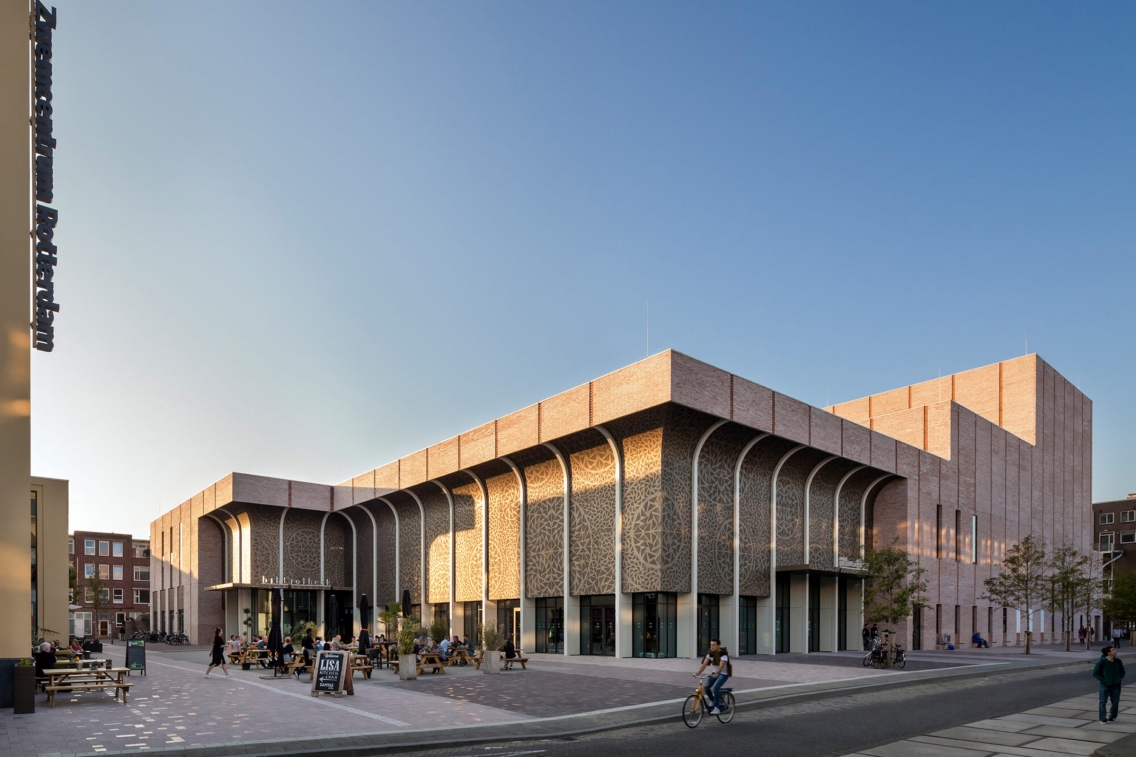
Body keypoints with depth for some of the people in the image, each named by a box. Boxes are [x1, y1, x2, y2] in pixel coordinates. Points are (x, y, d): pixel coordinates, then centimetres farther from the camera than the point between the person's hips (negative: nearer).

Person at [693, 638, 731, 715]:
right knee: (706, 687, -13)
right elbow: (704, 664, -15)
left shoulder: (723, 654, -22)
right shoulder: (710, 653, -6)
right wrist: (698, 673, -30)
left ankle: (716, 708, -16)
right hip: (715, 673, 6)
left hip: (724, 674, -6)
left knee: (715, 688, -27)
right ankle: (714, 701, 12)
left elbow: (721, 666, -35)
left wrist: (716, 674, -53)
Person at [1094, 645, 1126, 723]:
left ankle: (1113, 716, 28)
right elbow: (1095, 673, -8)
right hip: (1105, 686, -4)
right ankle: (1102, 718, 5)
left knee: (1115, 702, 9)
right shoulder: (1102, 662, -13)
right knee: (1103, 702, -2)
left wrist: (1119, 679, 2)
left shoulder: (1118, 661, 0)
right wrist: (1103, 681, -13)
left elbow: (1122, 672, 17)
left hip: (1116, 686, 4)